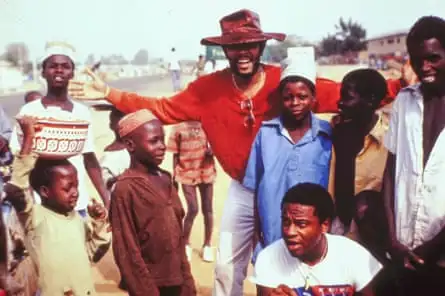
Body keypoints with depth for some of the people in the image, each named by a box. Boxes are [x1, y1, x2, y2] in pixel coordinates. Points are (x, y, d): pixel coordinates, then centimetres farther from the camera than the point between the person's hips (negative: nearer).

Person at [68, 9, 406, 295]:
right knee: (227, 266, 15)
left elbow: (345, 94, -19)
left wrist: (400, 83, -29)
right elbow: (163, 108, -5)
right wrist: (109, 94, -8)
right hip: (242, 190, 2)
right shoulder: (209, 88, -12)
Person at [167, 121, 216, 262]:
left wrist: (212, 151, -13)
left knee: (207, 209, 8)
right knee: (193, 210, -6)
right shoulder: (179, 128, -5)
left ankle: (207, 244, 23)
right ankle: (186, 243, 17)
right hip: (187, 175, -2)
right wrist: (175, 176, 1)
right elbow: (175, 155, 1)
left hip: (206, 173, 2)